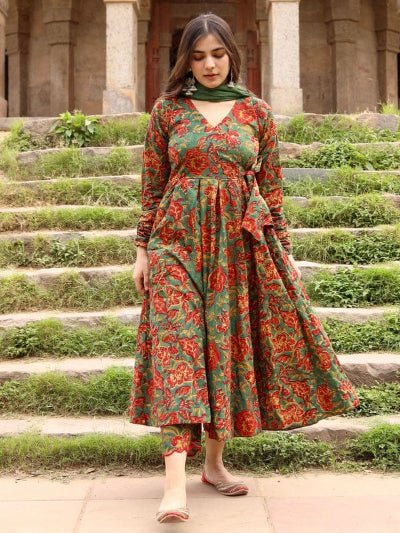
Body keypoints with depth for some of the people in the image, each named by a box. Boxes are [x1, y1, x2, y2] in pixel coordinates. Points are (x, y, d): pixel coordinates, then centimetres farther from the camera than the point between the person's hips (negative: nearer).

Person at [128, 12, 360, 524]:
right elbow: (152, 186, 7)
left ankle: (214, 462, 19)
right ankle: (175, 482, -17)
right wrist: (142, 249, 4)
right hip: (179, 241, -1)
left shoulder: (257, 111, 8)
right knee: (176, 346, -12)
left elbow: (271, 187, 9)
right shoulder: (167, 109, 6)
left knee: (230, 347, 5)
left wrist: (284, 250, 7)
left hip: (241, 243, 2)